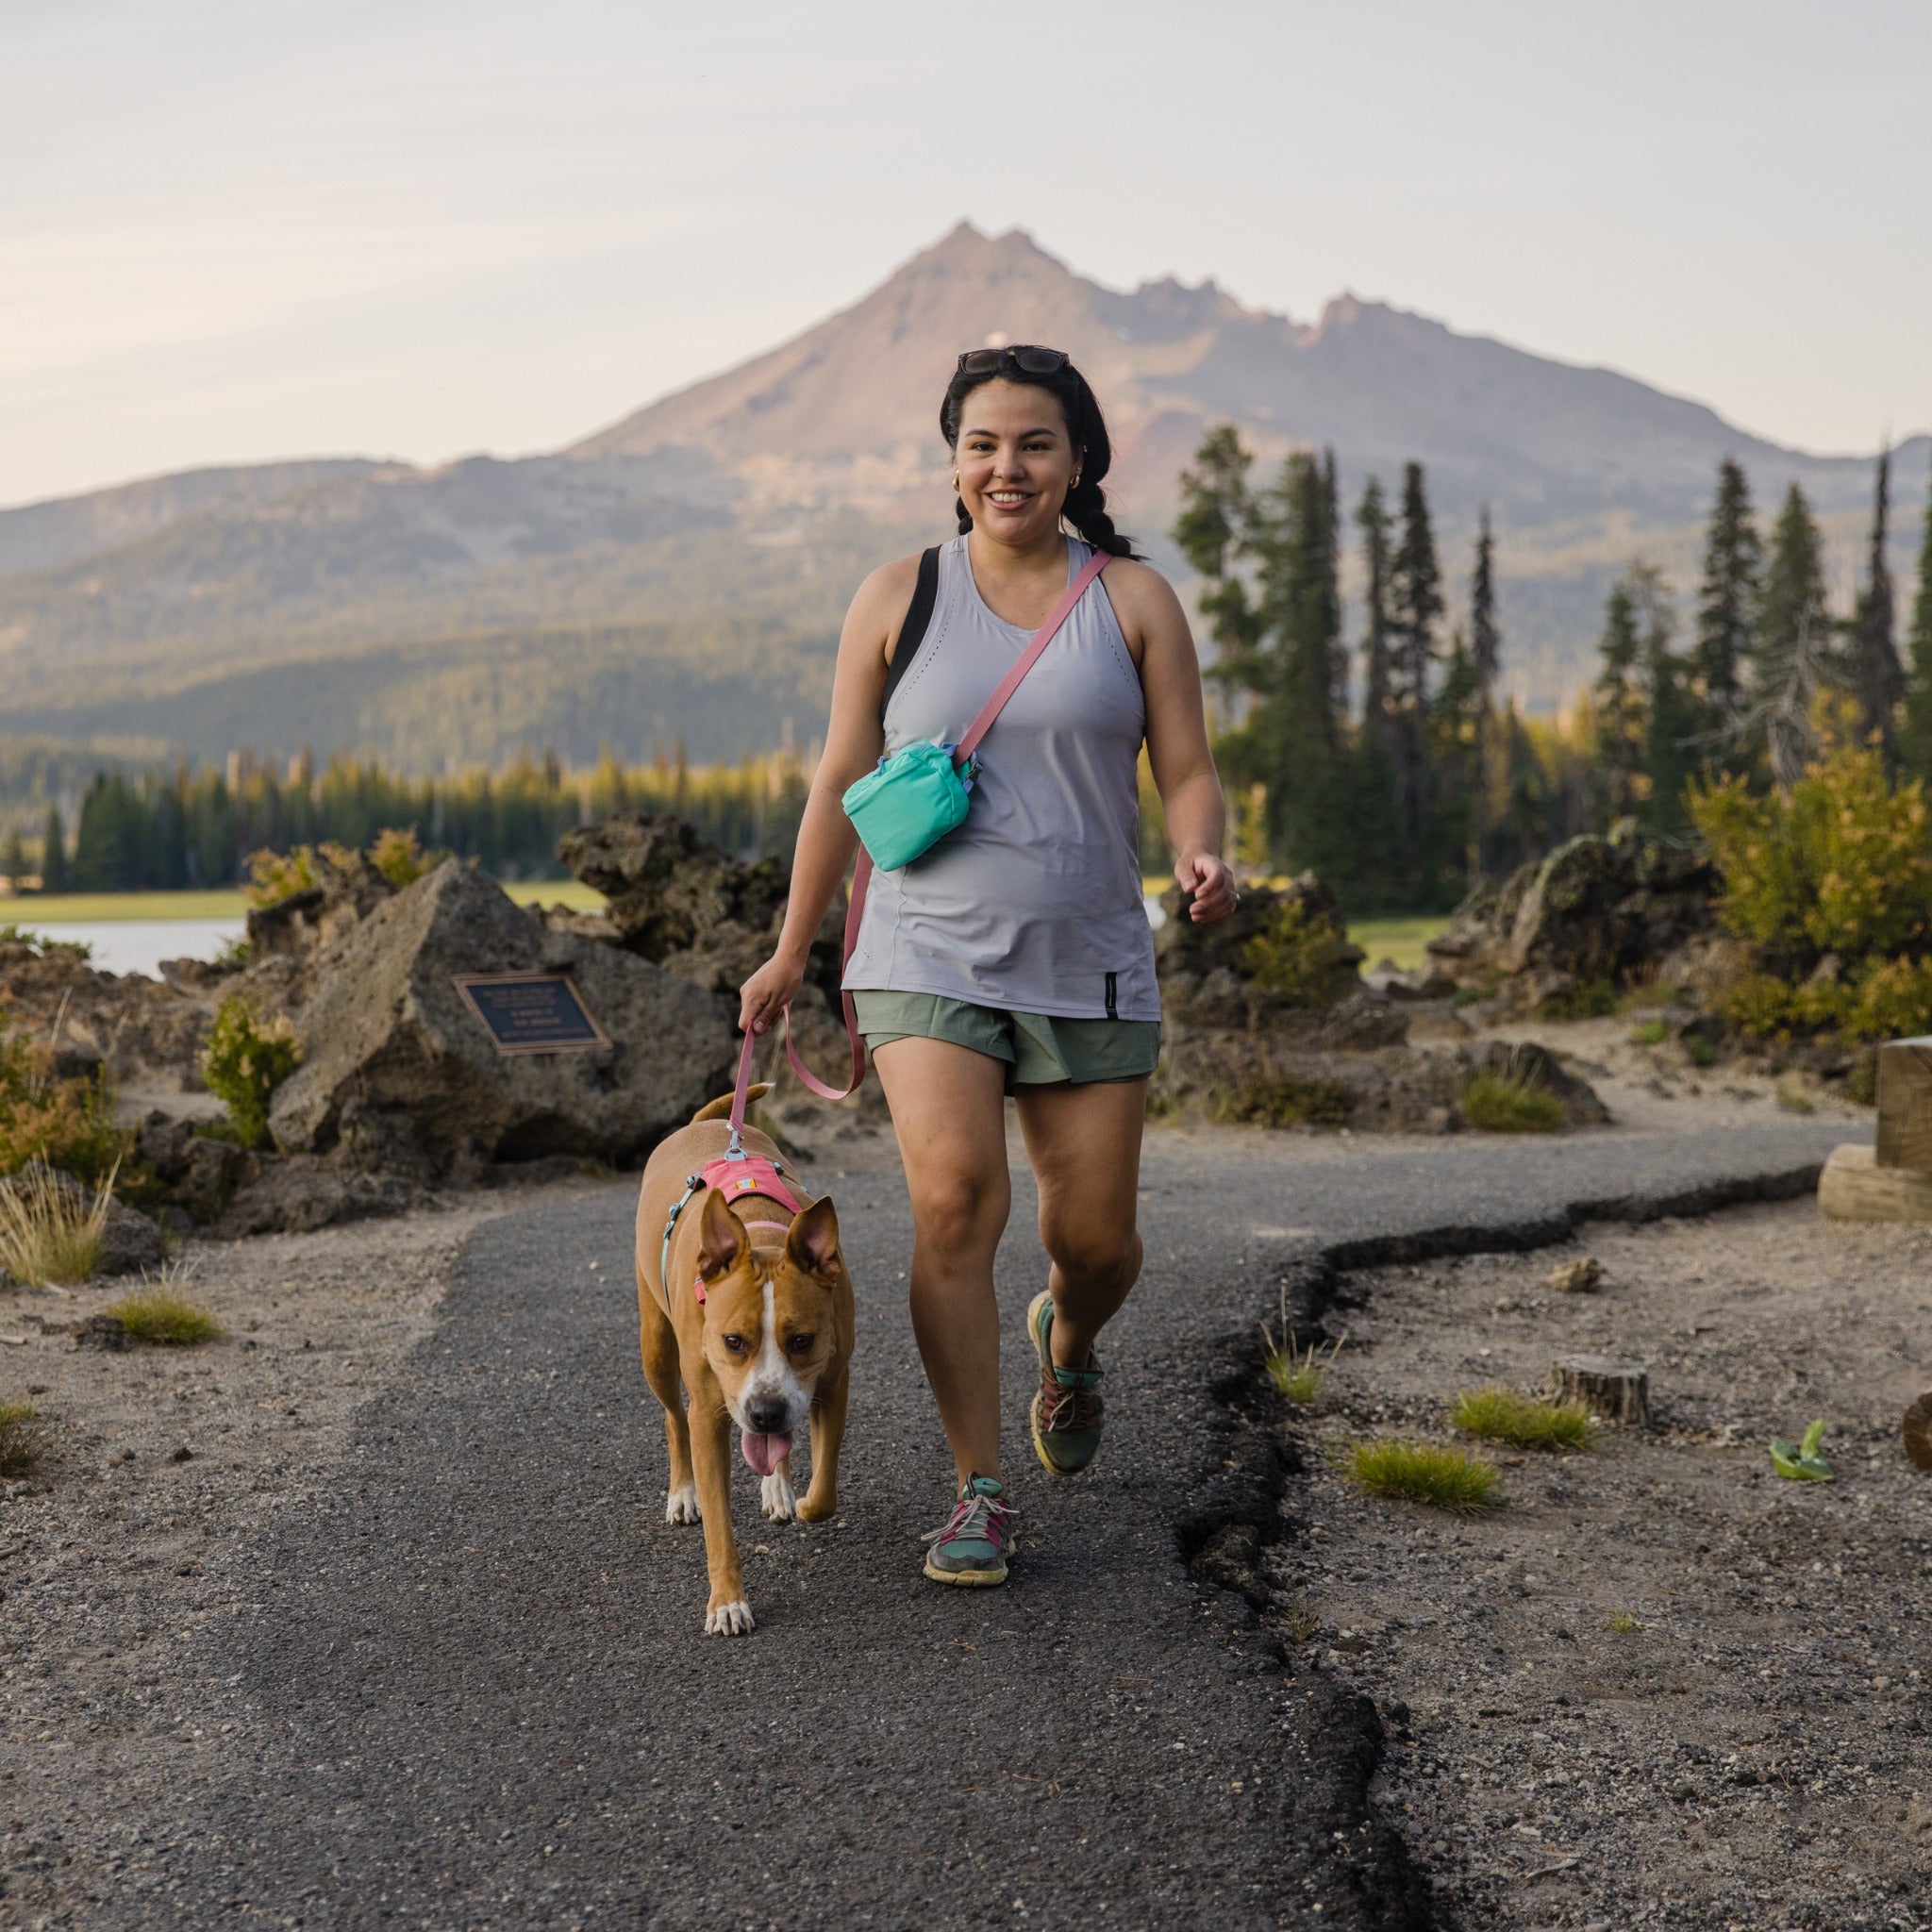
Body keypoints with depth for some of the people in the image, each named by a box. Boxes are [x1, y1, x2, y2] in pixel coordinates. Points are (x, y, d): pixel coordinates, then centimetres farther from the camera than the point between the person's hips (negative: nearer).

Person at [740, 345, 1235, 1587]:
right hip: (931, 960, -1)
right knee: (955, 1201, -18)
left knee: (1096, 1237, 4)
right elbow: (842, 785, 9)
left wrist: (1204, 859, -20)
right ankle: (982, 1494, -7)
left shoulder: (1134, 599, 4)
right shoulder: (899, 600, 4)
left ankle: (1069, 1343, 42)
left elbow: (1187, 770, 3)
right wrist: (792, 953, 12)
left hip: (1089, 970, 1)